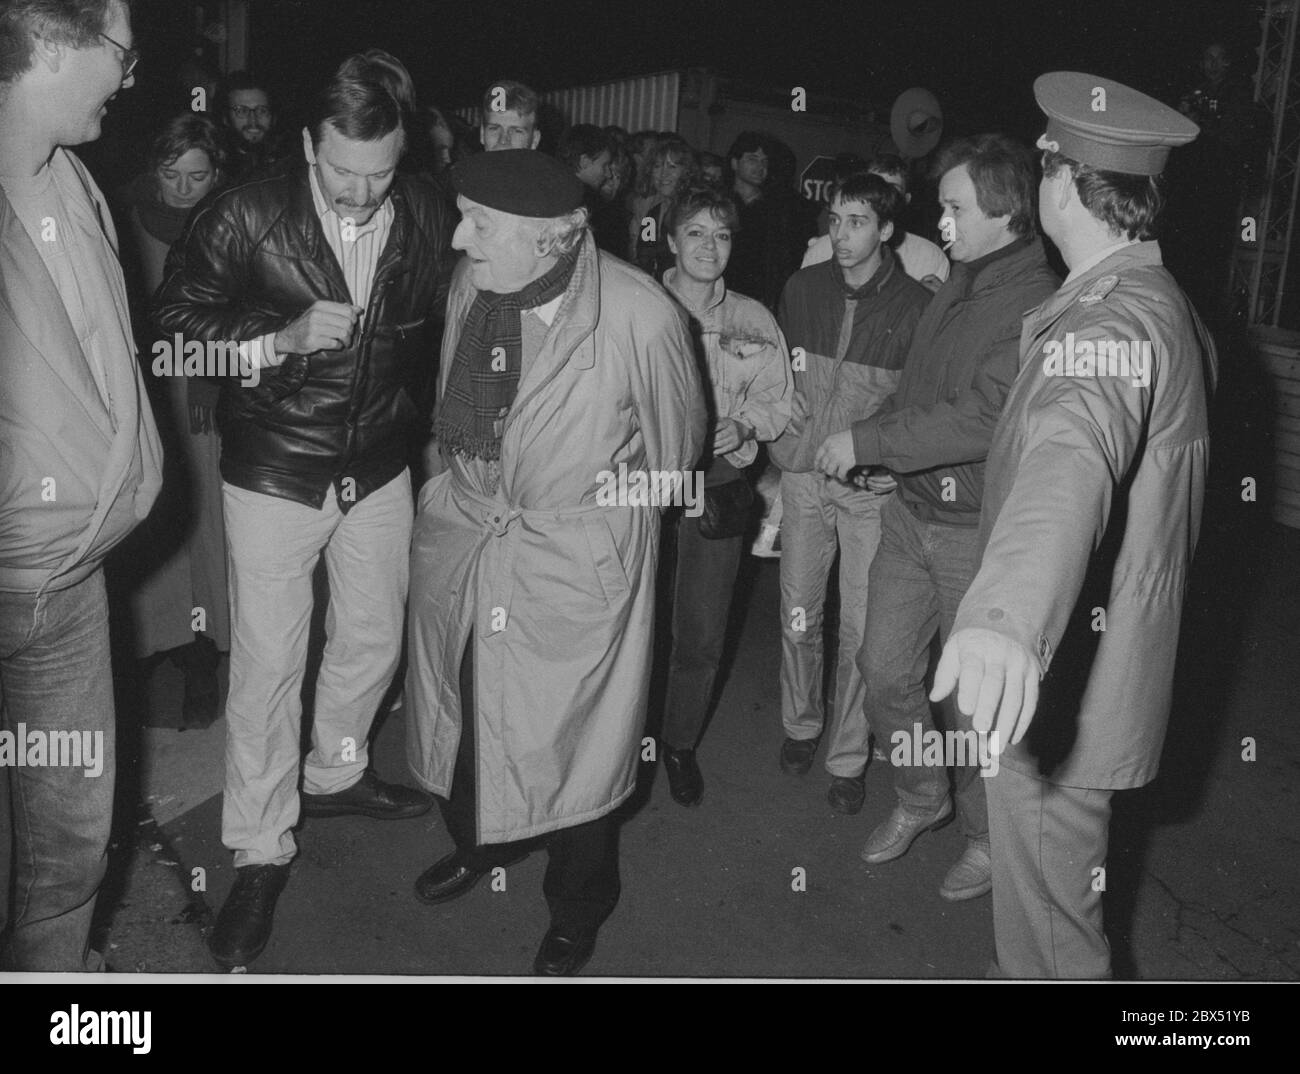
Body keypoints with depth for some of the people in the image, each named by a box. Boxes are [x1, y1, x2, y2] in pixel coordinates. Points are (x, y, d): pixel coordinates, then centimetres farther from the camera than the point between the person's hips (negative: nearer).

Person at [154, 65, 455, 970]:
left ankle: (334, 774, 44)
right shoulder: (247, 217, -14)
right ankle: (260, 851, 19)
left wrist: (411, 404, 0)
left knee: (374, 640, 17)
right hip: (275, 475, -3)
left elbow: (442, 319, 10)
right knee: (268, 665, 1)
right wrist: (278, 338, -22)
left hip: (379, 469, 4)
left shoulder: (427, 216, -5)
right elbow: (176, 315, -8)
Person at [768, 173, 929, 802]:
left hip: (872, 485, -3)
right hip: (803, 474, 3)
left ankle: (848, 756, 17)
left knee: (861, 626, 1)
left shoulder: (915, 306, -5)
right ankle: (799, 723, 34)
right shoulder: (803, 289, 5)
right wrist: (783, 446, 7)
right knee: (799, 614, 10)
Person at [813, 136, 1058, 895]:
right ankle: (920, 798, 36)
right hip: (911, 512, 7)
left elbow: (982, 419, -25)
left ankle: (989, 839, 30)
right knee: (885, 669, 12)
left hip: (978, 531, -7)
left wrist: (866, 441, -20)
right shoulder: (955, 285, 9)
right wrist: (870, 448, 3)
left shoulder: (1040, 305, -16)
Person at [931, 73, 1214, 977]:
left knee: (1050, 921, 7)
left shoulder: (1109, 323, -25)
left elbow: (1072, 459, -48)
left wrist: (1005, 616, -66)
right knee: (1057, 882, 29)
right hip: (1097, 663, 10)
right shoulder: (1166, 304, 9)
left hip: (1063, 678, -10)